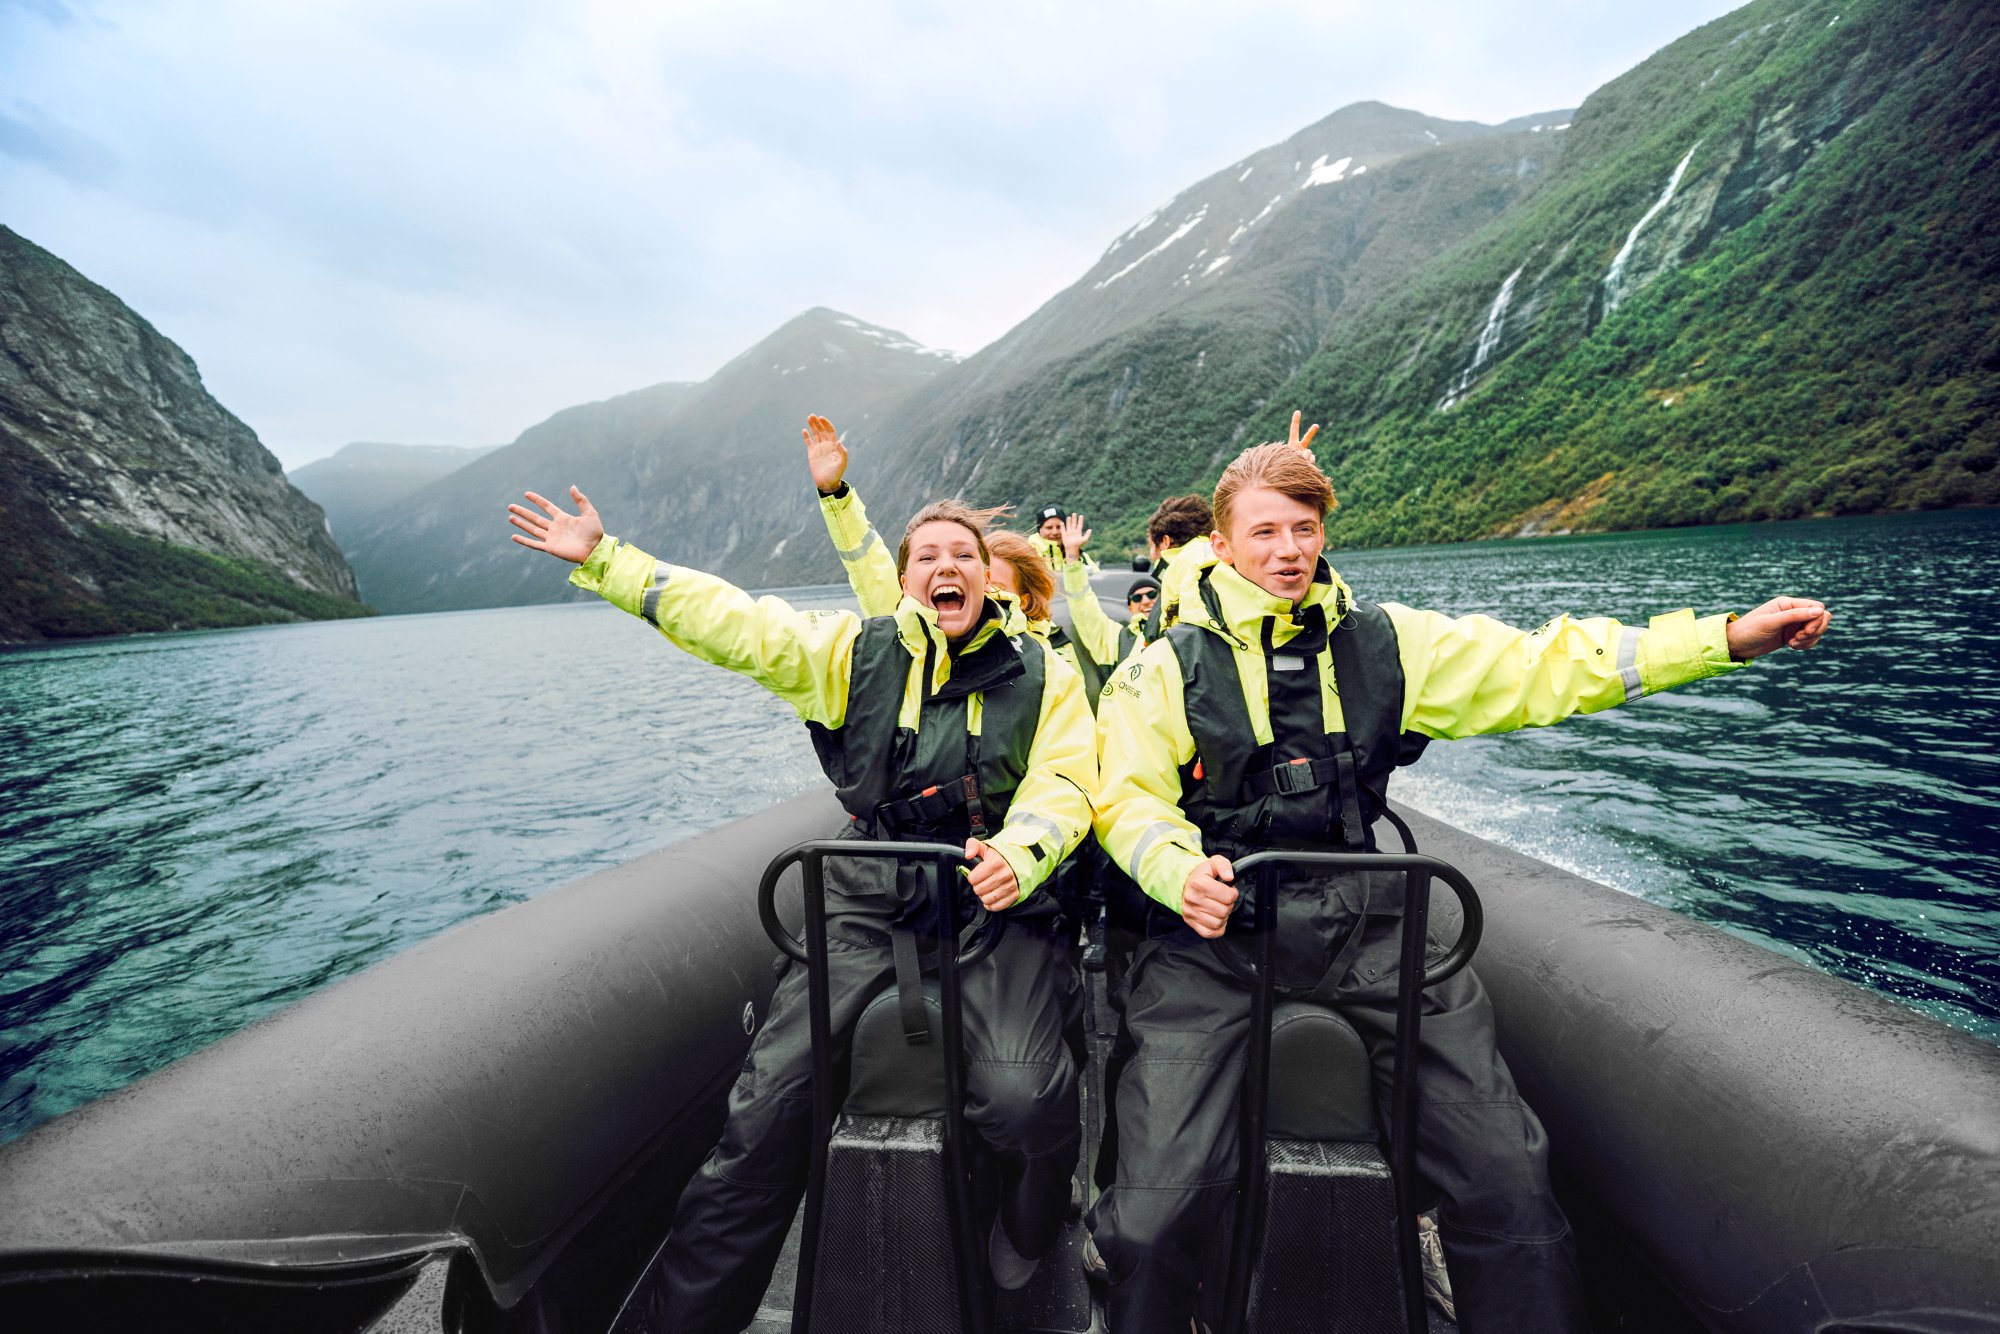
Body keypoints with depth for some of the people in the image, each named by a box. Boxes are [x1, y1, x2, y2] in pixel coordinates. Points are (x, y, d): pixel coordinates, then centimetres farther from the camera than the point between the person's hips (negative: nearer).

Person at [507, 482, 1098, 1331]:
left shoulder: (1043, 674, 8)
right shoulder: (856, 650, 8)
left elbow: (1064, 785, 0)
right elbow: (728, 620, 7)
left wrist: (1020, 853, -21)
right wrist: (600, 559, 6)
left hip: (996, 905, -1)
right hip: (869, 901, 1)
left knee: (1021, 1094, -22)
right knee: (769, 1097, -11)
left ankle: (1026, 1265, 14)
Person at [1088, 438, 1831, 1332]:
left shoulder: (1383, 642, 9)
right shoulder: (1167, 668, 2)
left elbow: (1538, 668, 9)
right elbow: (1128, 802, -1)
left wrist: (1728, 638, 5)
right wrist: (1181, 872, -21)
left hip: (1364, 921, 3)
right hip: (1217, 926, -2)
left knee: (1508, 1176, -7)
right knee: (1156, 1217, -11)